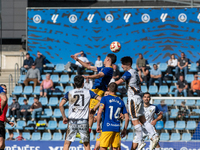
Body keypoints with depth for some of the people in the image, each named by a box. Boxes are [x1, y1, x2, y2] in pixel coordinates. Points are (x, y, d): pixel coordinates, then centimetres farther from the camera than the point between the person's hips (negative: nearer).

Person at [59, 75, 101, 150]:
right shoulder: (88, 92, 6)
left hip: (72, 121, 0)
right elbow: (100, 99, 1)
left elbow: (61, 105, -6)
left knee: (67, 143, 5)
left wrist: (64, 117, 3)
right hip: (83, 120, 0)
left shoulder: (69, 93, 5)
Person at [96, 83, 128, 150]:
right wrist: (124, 130, 20)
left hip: (107, 128, -4)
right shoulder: (120, 101, 13)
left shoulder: (105, 98, 1)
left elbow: (99, 112, -11)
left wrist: (98, 125, -5)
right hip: (117, 129, 4)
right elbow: (127, 117, 12)